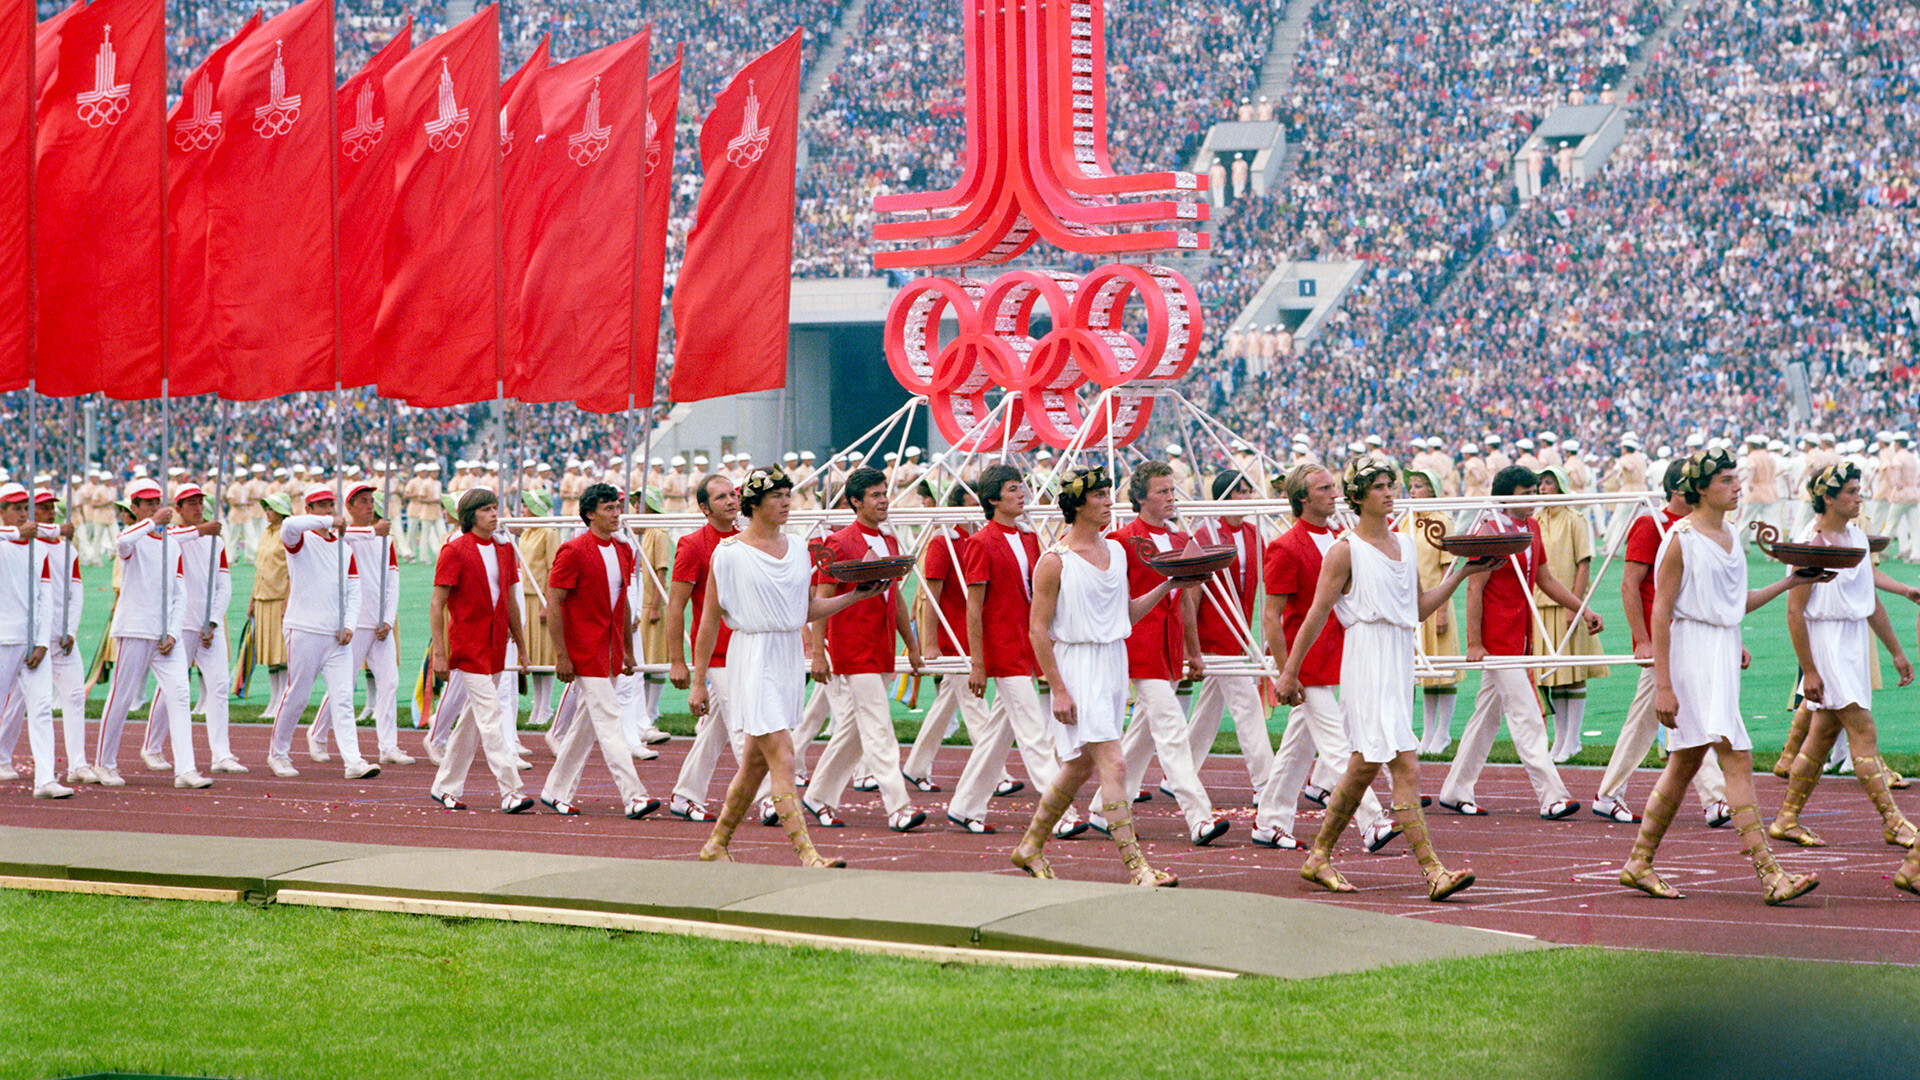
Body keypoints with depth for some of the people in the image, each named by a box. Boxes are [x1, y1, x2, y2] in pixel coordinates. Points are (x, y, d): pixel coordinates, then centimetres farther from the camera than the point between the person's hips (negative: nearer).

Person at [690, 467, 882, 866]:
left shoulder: (798, 550, 11)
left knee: (756, 762, 12)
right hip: (753, 657, -7)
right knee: (782, 757, -15)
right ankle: (806, 853, -19)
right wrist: (698, 681, -3)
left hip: (790, 657, 7)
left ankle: (716, 845, 26)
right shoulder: (730, 553, -6)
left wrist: (858, 595, 7)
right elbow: (710, 619, -3)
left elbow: (809, 608, 19)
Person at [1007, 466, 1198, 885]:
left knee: (1081, 766, 14)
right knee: (1113, 763, -14)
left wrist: (1168, 587, 7)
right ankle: (1136, 866, -15)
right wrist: (1058, 689, -17)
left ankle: (1030, 846, 29)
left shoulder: (1116, 550, 11)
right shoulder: (1055, 561, -11)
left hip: (1114, 663, 8)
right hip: (1076, 666, -8)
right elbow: (1038, 631, -11)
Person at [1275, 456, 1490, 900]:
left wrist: (1462, 573, 14)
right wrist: (1289, 673, -3)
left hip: (1400, 660, 8)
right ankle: (1432, 871, -19)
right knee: (1406, 768, -15)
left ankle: (1318, 858, 26)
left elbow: (1420, 608, 20)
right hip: (1367, 660, -8)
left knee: (1364, 768, 14)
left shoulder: (1405, 544, 15)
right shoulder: (1346, 550, -6)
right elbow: (1316, 617, -4)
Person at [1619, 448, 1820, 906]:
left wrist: (1789, 583, 17)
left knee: (1685, 763, 12)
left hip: (1724, 652, 9)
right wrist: (1662, 685, -18)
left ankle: (1639, 863, 21)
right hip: (1692, 657, -9)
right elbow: (1661, 613, -14)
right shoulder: (1680, 539, -12)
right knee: (1737, 759, -14)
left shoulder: (1728, 537, 13)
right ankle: (1769, 874, -17)